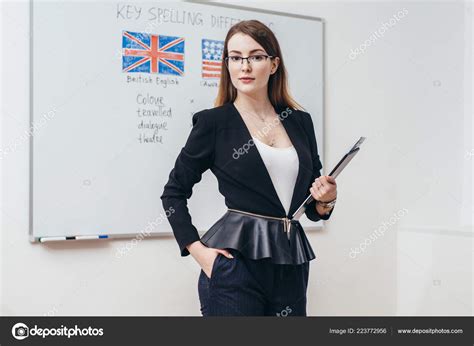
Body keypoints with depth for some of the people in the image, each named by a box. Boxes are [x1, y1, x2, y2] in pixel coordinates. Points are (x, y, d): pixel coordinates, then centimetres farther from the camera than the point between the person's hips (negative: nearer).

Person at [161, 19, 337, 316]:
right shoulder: (214, 122, -3)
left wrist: (326, 200, -6)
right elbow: (174, 193, 3)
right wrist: (197, 249, -7)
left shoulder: (300, 121, 8)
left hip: (292, 264, 4)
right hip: (236, 261, -4)